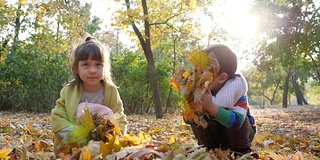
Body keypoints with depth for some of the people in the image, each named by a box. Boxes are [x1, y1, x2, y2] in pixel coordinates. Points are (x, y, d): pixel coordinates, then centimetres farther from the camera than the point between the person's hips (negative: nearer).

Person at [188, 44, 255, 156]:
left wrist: (211, 107, -57)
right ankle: (209, 147, 4)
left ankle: (240, 150, -10)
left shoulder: (235, 86, -31)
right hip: (217, 134, 4)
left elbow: (236, 122, -45)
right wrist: (193, 106, -40)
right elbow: (189, 120, -18)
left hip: (239, 133, -4)